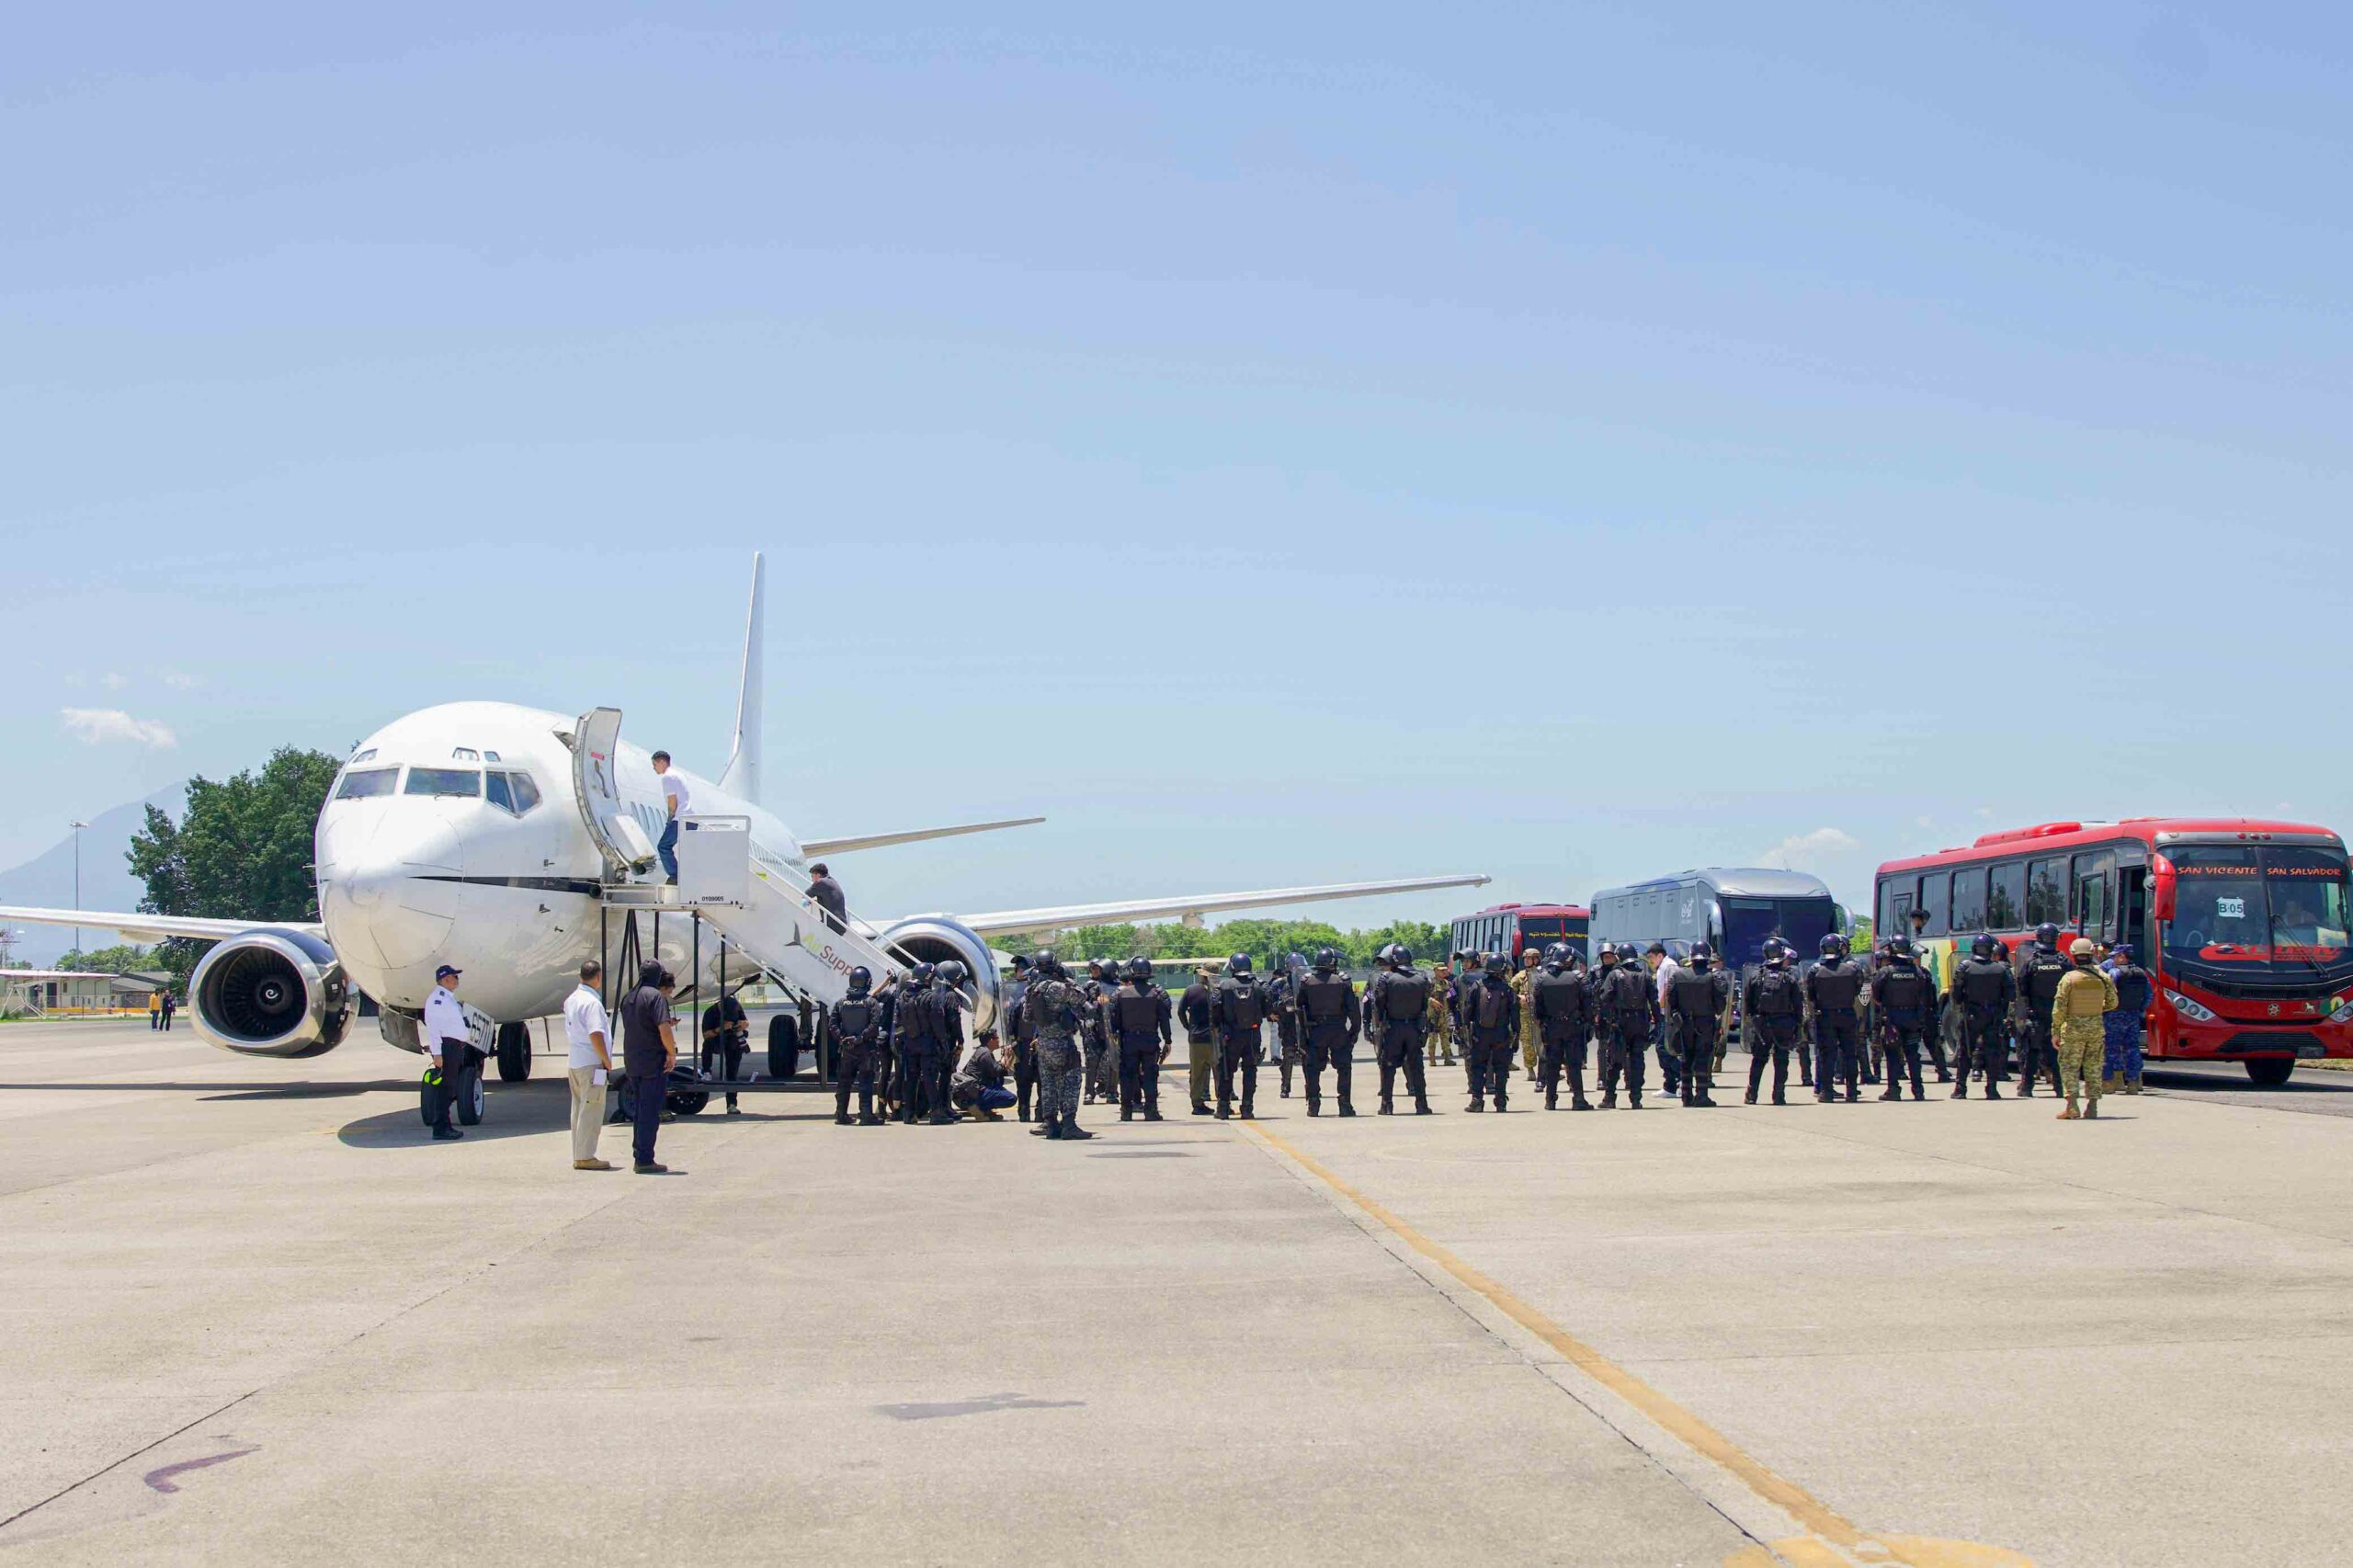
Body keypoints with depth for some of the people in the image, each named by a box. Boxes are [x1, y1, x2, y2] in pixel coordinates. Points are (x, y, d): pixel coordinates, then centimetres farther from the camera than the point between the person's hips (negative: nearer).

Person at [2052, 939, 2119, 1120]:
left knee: (2069, 1067, 1)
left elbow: (2059, 1008, -10)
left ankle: (2072, 1106, -9)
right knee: (2093, 1069, 11)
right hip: (2096, 1029, 3)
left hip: (2073, 1029, -3)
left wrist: (2055, 1032, -4)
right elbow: (2112, 1003, 8)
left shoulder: (2069, 978, -10)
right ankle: (2092, 1107, 10)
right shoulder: (2104, 978, -1)